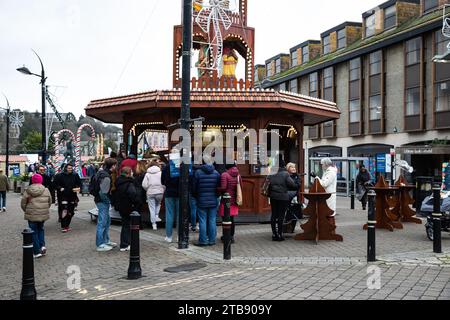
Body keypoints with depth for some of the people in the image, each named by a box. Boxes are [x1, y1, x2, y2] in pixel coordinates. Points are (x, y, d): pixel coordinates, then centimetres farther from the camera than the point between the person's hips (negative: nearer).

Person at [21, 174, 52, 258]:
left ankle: (37, 252, 7)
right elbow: (49, 202, 7)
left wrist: (26, 211, 15)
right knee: (40, 229, 22)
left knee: (34, 232, 7)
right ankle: (42, 245, 5)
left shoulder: (28, 191, -5)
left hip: (31, 215, -2)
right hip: (43, 215, 2)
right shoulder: (46, 190, -1)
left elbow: (23, 203, -1)